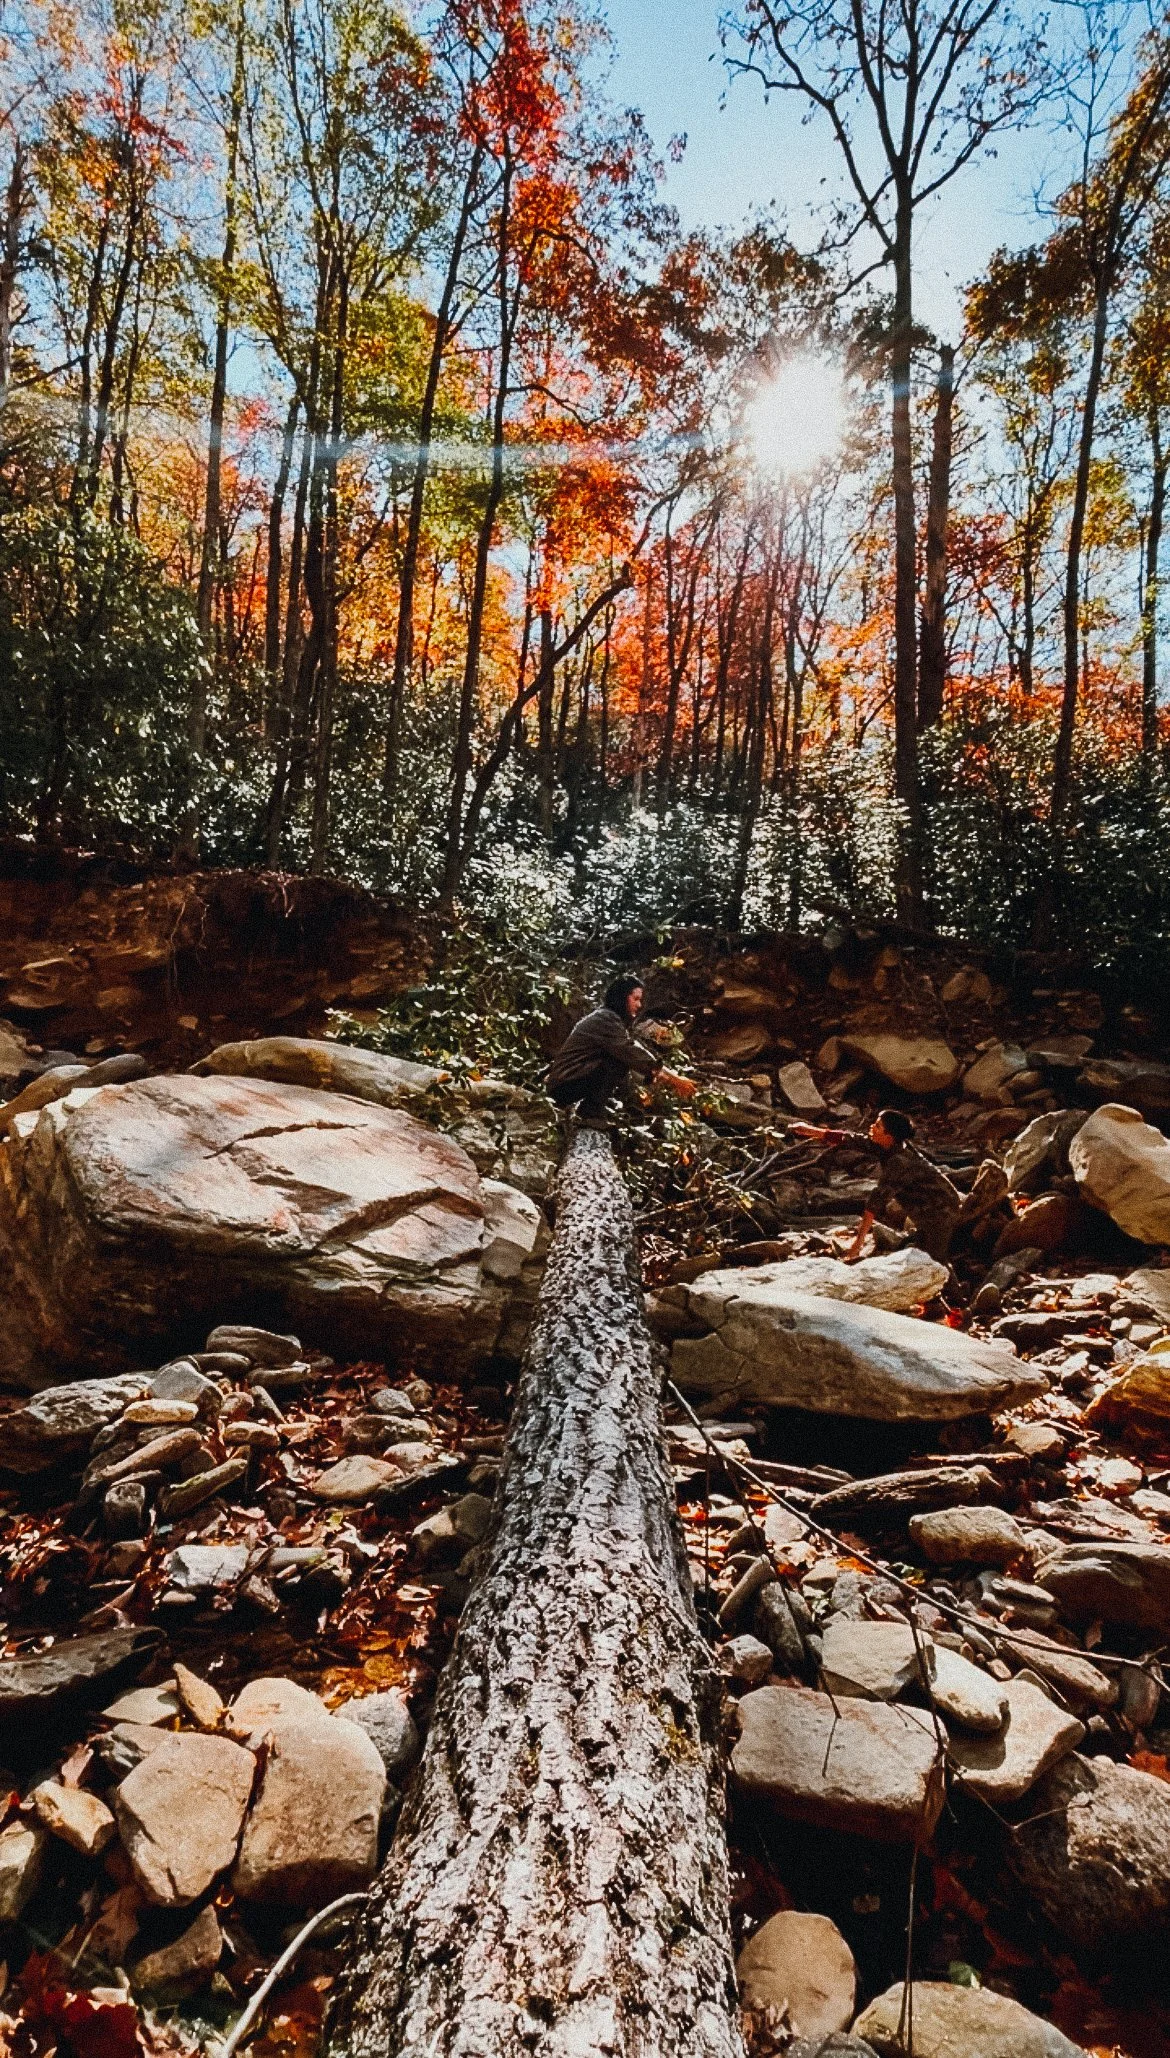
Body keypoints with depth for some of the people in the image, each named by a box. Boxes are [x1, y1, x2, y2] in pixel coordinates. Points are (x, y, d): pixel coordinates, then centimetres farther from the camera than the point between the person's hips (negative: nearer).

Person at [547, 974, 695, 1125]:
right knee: (621, 1061, -21)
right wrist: (674, 1078, -21)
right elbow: (633, 1054, -23)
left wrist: (667, 1078, -4)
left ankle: (588, 1107, 8)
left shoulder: (611, 1019, 12)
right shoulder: (605, 1019, -16)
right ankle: (592, 1112, -14)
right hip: (565, 1085, -10)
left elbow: (637, 1053, 7)